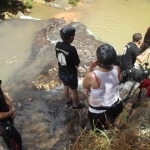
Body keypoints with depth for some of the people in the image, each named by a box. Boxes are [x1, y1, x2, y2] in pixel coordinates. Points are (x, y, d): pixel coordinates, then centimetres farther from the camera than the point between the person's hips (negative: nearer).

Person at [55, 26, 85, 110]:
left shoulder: (58, 45, -12)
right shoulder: (72, 49, -32)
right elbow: (77, 65, -23)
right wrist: (77, 62, -4)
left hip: (61, 72, 6)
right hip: (70, 74, -6)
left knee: (66, 86, 31)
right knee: (74, 90, 19)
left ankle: (68, 101, 55)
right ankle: (76, 105, 43)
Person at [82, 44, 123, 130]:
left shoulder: (92, 76, -35)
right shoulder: (117, 70, -19)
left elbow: (85, 85, -10)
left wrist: (91, 67, -16)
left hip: (98, 111, -4)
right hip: (116, 106, 5)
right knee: (110, 127, 35)